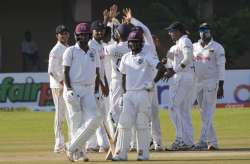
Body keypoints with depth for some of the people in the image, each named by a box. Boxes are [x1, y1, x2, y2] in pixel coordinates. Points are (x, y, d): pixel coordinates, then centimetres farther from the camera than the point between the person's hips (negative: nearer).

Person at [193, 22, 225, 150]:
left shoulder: (217, 47, -2)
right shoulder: (194, 47, 12)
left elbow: (221, 67, -6)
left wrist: (221, 86, -12)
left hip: (211, 82, -6)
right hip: (197, 82, 6)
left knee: (208, 113, -13)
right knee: (204, 114, 8)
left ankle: (203, 141, -21)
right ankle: (213, 142, 15)